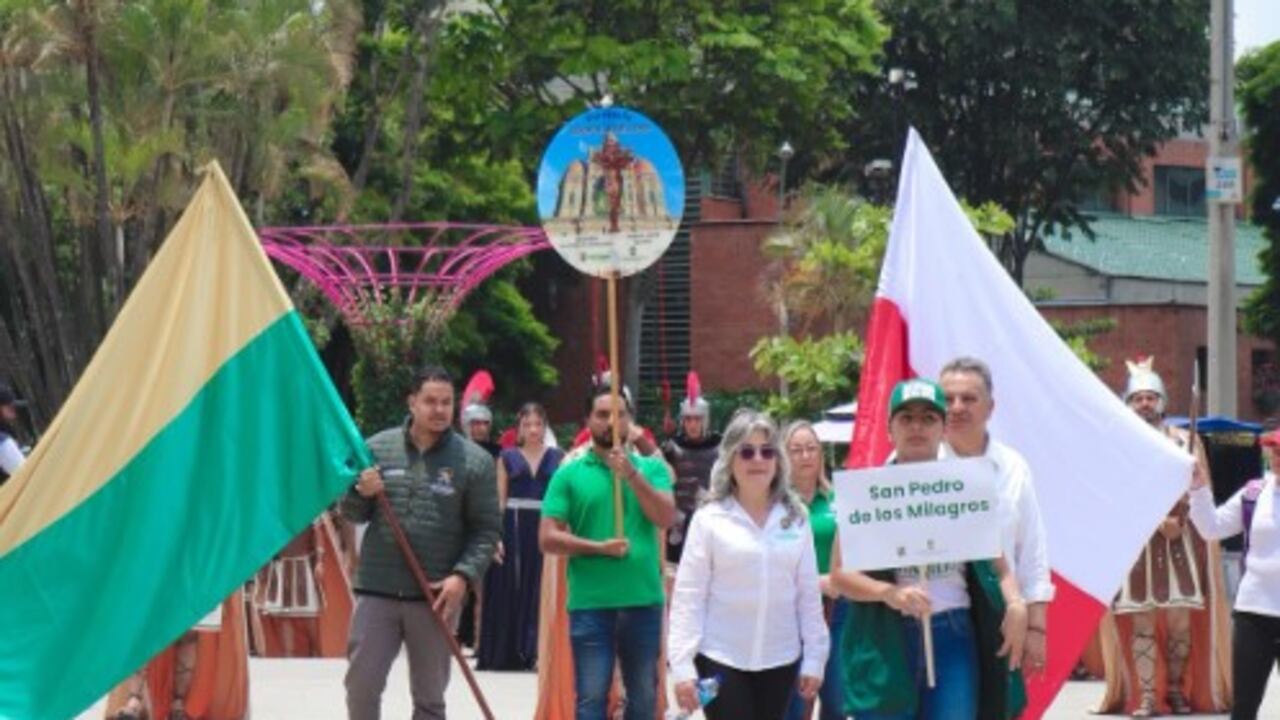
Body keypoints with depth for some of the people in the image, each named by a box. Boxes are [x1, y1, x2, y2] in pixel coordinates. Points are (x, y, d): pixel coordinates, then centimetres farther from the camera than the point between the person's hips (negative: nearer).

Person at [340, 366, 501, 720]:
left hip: (437, 597, -1)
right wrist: (361, 493, -12)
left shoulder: (474, 461, -2)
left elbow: (487, 530, -2)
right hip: (376, 589, 1)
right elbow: (351, 513, 11)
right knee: (361, 684, 2)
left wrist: (463, 576, -15)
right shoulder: (377, 448, 4)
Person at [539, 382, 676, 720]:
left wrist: (633, 475, -16)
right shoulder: (569, 474, 2)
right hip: (590, 603, -2)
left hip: (644, 600, 2)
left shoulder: (651, 468, 7)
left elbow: (666, 518, -8)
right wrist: (599, 547, -13)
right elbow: (547, 538, -2)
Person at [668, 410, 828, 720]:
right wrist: (683, 666, -12)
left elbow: (808, 593, 7)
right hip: (722, 659, -3)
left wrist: (814, 658, 4)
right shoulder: (710, 519, -5)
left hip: (780, 659, 3)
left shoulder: (795, 519, 4)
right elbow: (688, 596, -6)